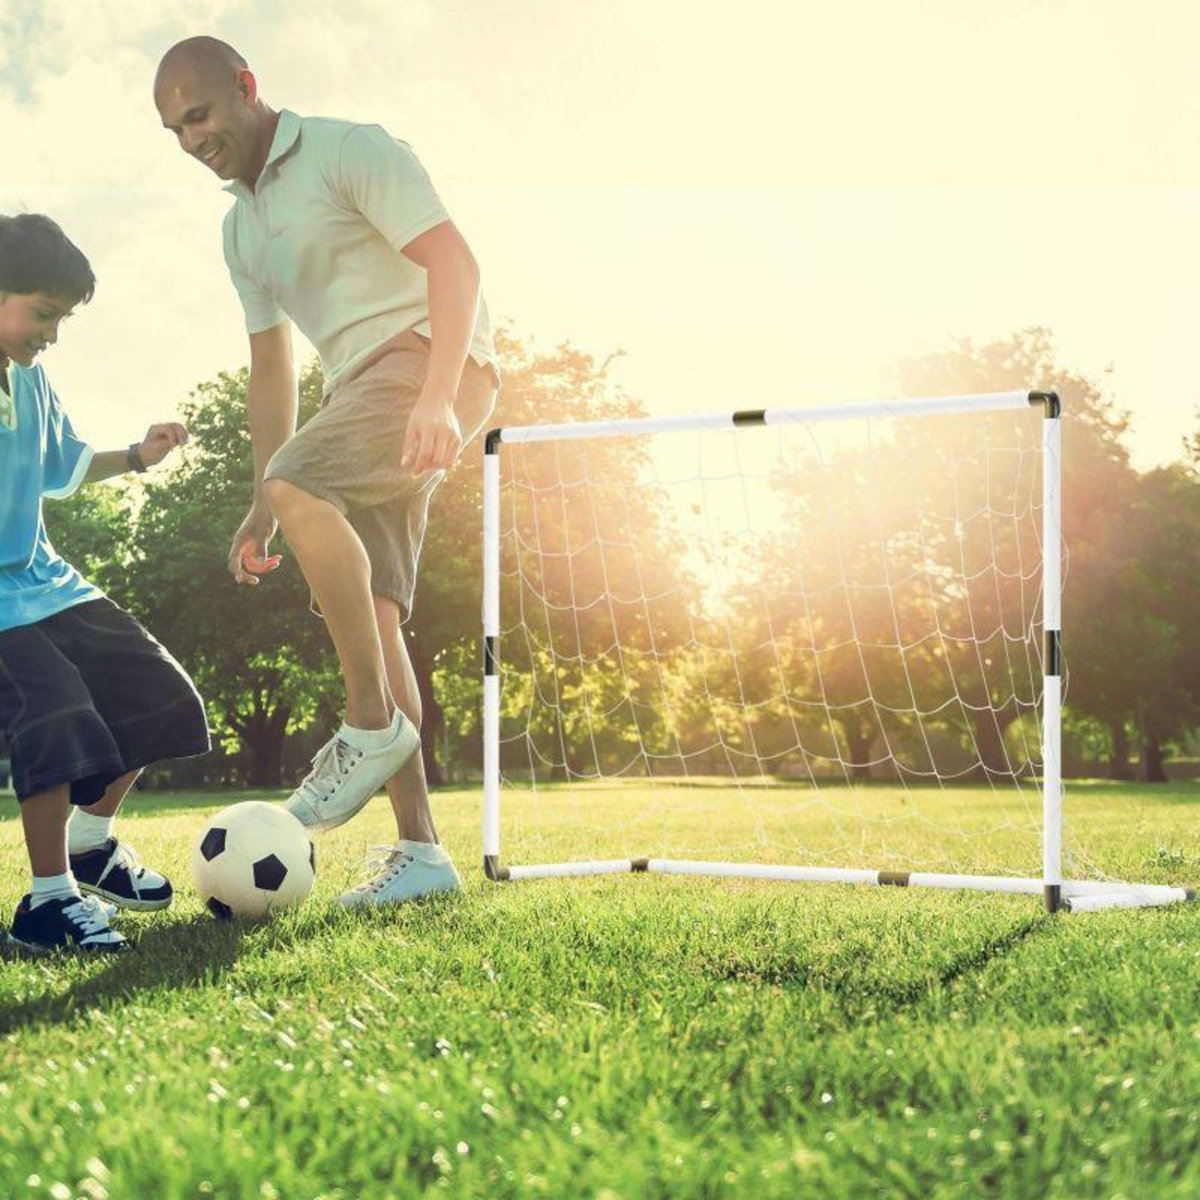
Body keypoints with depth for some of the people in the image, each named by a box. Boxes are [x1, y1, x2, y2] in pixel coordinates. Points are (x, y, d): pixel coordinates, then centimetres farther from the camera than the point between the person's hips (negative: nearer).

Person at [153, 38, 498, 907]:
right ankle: (420, 850, -1)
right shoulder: (240, 226, 20)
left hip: (433, 360, -8)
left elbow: (453, 262, -15)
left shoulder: (349, 152, -5)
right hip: (362, 389, 8)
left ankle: (374, 728, -21)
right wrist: (258, 510, 19)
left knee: (301, 485, -31)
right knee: (368, 615, -2)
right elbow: (270, 368, 24)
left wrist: (436, 397, -29)